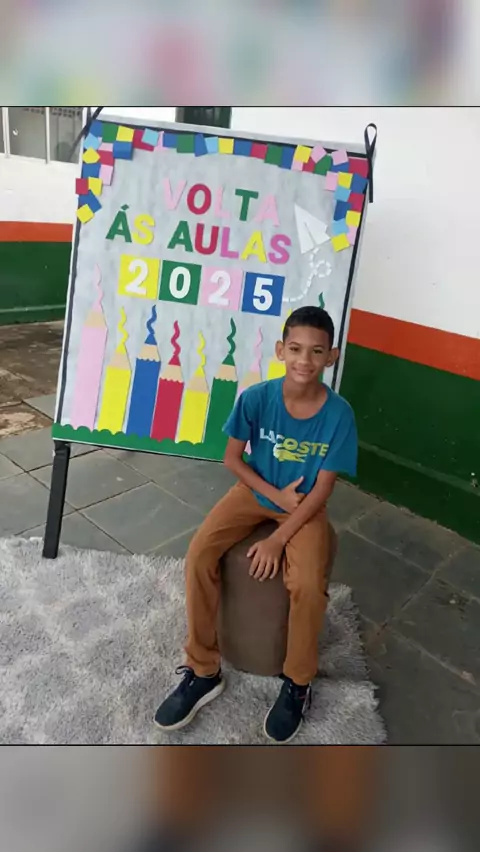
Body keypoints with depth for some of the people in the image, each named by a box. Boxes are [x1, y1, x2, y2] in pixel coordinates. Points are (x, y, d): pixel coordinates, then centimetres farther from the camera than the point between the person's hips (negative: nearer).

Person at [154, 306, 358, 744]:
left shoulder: (338, 414, -20)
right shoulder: (255, 398, -18)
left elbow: (322, 489, -16)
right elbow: (232, 457, -5)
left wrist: (277, 540, -20)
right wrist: (275, 494, -15)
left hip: (305, 507, -2)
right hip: (255, 492, 2)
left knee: (308, 586, -25)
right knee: (199, 555, -18)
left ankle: (298, 684, 5)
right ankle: (203, 672, 1)